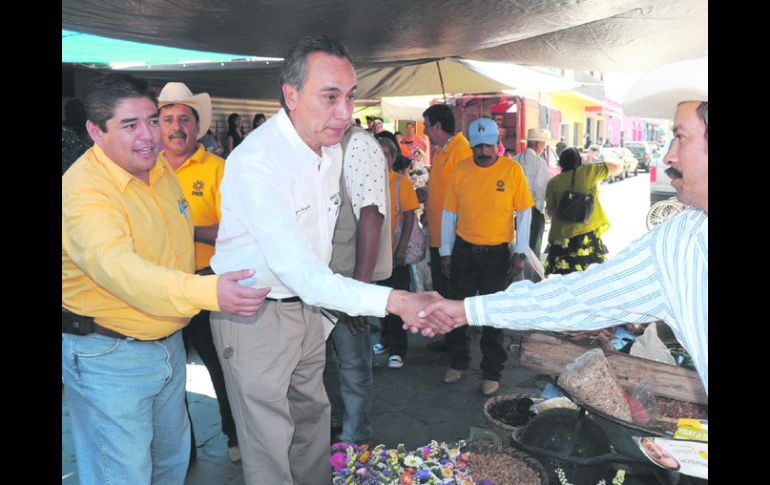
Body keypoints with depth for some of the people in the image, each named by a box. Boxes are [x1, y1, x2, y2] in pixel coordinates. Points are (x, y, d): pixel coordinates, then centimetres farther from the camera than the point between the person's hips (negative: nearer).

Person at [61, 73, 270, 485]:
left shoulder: (160, 170, 3)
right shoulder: (82, 191, -25)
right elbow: (119, 267, -42)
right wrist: (209, 292, -53)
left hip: (167, 340, 8)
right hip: (107, 357, -8)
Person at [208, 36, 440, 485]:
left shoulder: (333, 149, 2)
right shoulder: (256, 161, -27)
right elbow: (301, 274, -33)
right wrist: (394, 301, -39)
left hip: (307, 305, 8)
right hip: (254, 313, -7)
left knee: (313, 417, 21)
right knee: (270, 446, 4)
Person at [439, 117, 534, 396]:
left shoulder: (512, 170, -6)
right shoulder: (460, 170, -1)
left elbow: (523, 213, -1)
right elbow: (449, 213, 5)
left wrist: (520, 251, -5)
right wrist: (446, 252, 5)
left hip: (497, 252, -2)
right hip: (463, 250, 3)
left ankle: (492, 373, 22)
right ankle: (458, 363, 32)